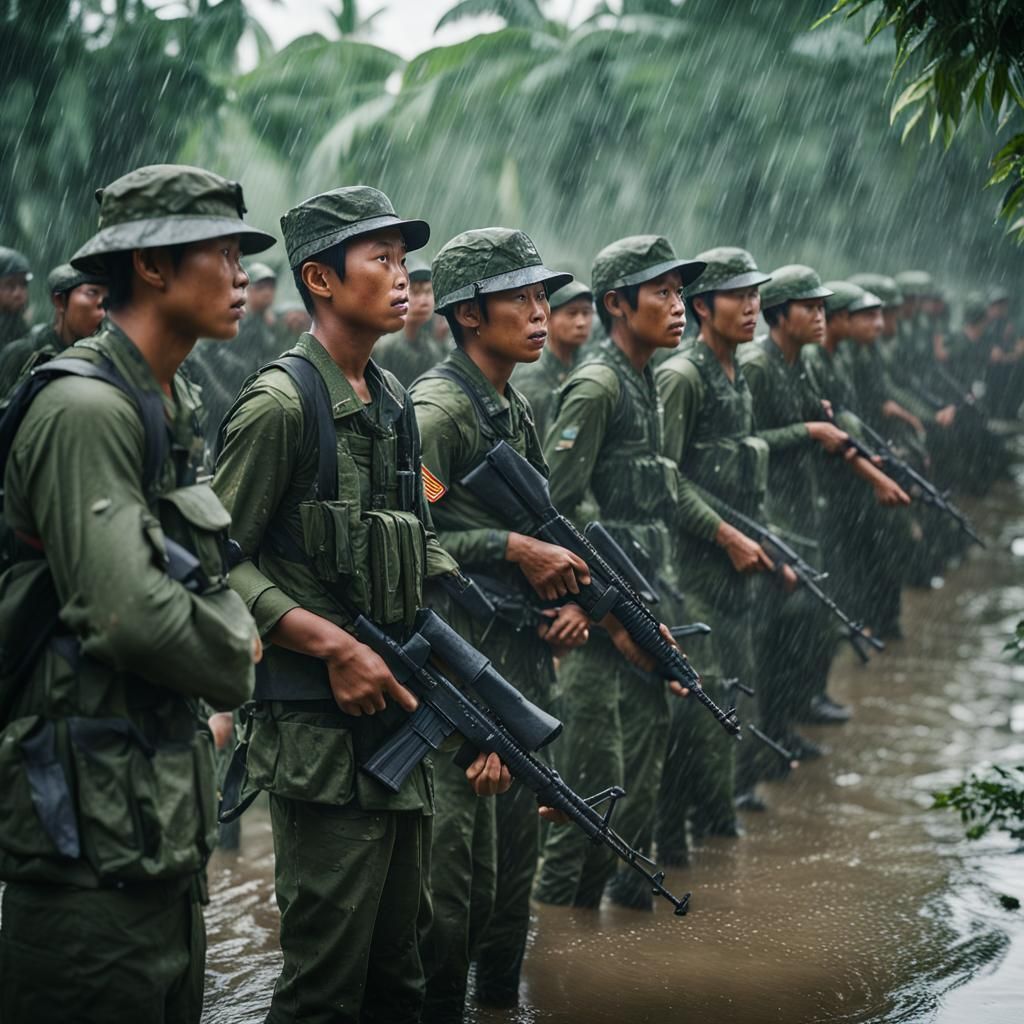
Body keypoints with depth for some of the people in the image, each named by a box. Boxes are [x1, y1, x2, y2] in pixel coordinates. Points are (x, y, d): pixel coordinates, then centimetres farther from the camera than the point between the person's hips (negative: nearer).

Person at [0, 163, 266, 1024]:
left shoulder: (170, 405, 13)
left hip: (162, 817, 10)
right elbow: (127, 614, -25)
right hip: (91, 830, -10)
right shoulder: (89, 408, -17)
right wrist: (234, 653, -7)